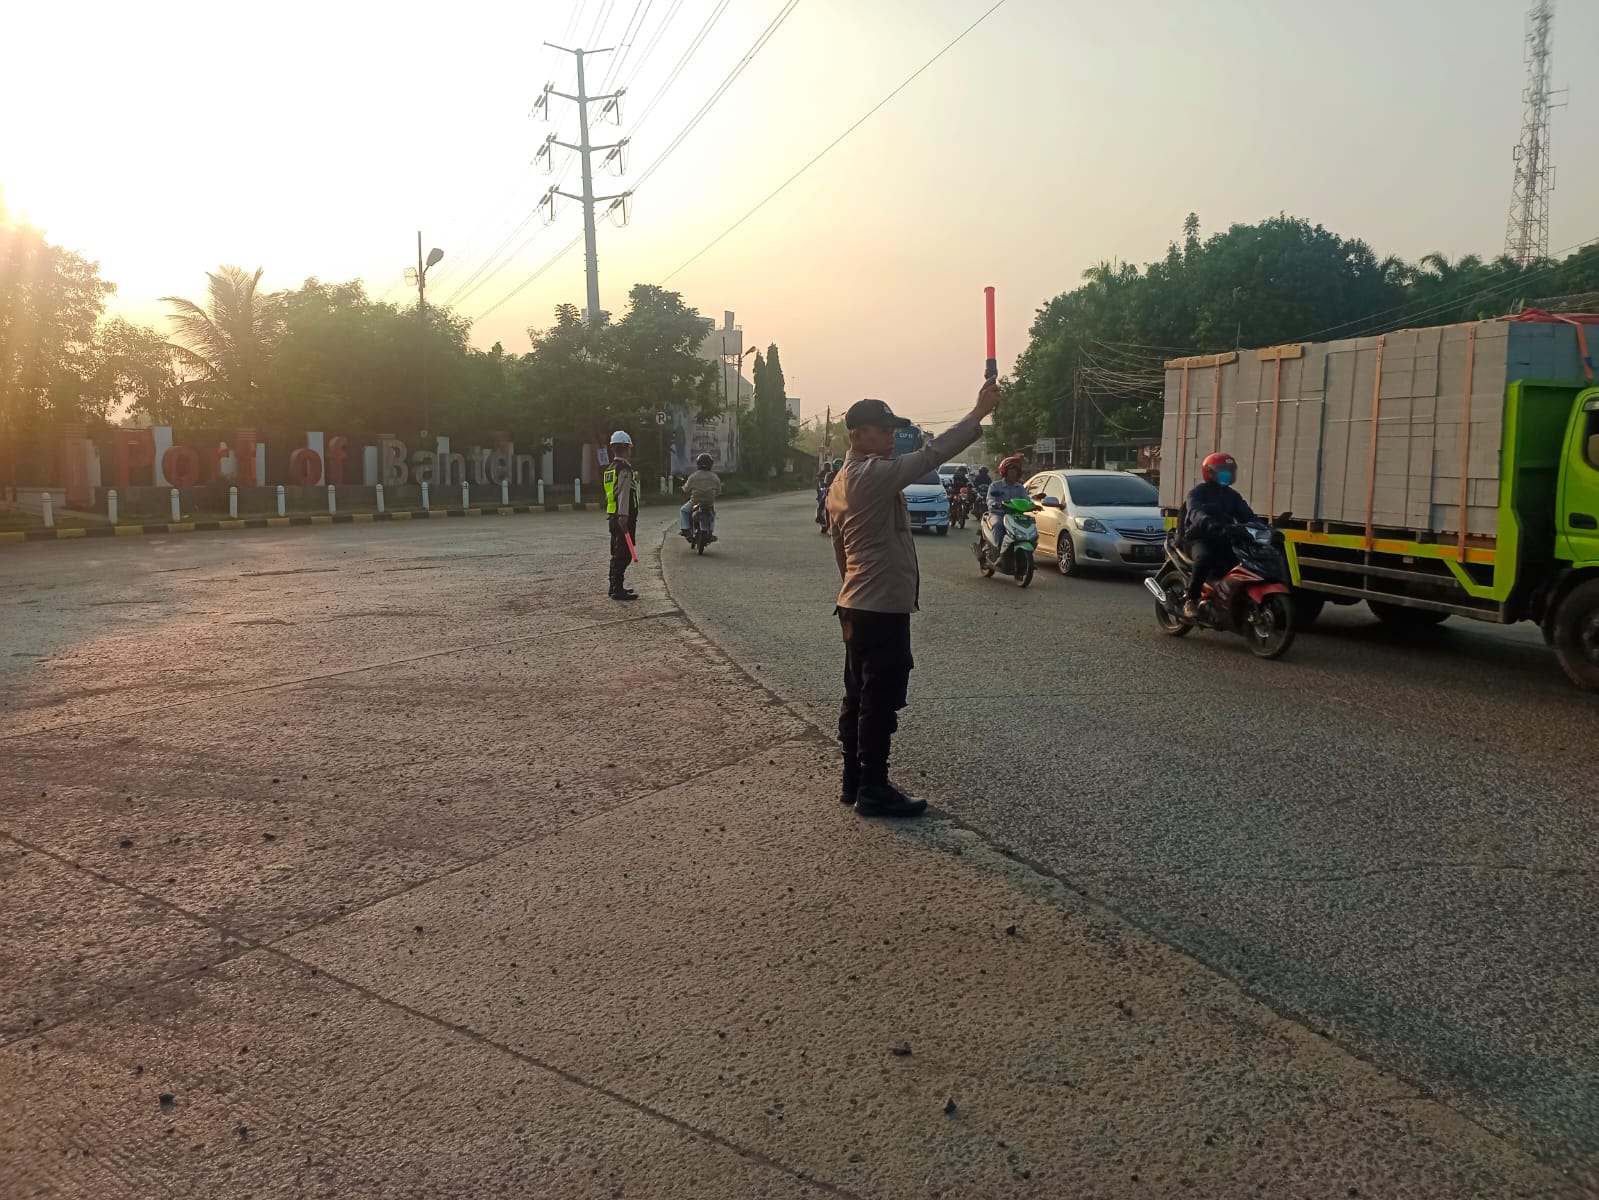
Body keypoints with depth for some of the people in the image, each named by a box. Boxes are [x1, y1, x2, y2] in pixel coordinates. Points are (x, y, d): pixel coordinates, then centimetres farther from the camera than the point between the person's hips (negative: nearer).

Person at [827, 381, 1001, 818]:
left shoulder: (841, 482, 13)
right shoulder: (873, 474, -17)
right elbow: (930, 455, -25)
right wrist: (978, 414, -22)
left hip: (857, 606, 10)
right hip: (882, 609, -10)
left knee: (858, 698, 14)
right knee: (880, 702, -3)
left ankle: (854, 782, 21)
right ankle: (873, 790, 4)